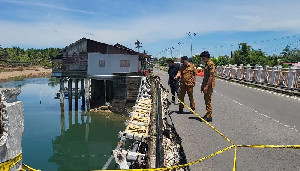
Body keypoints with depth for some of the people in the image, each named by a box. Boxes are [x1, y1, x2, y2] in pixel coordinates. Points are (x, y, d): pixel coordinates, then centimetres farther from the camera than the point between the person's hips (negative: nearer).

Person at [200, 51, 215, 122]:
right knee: (206, 100, 15)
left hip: (209, 86, -10)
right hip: (206, 85, 10)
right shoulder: (207, 64, 16)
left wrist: (206, 86, -24)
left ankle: (209, 117, -1)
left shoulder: (211, 64, -15)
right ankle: (207, 115, 25)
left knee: (208, 101, -6)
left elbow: (211, 76, -21)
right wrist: (203, 85, 20)